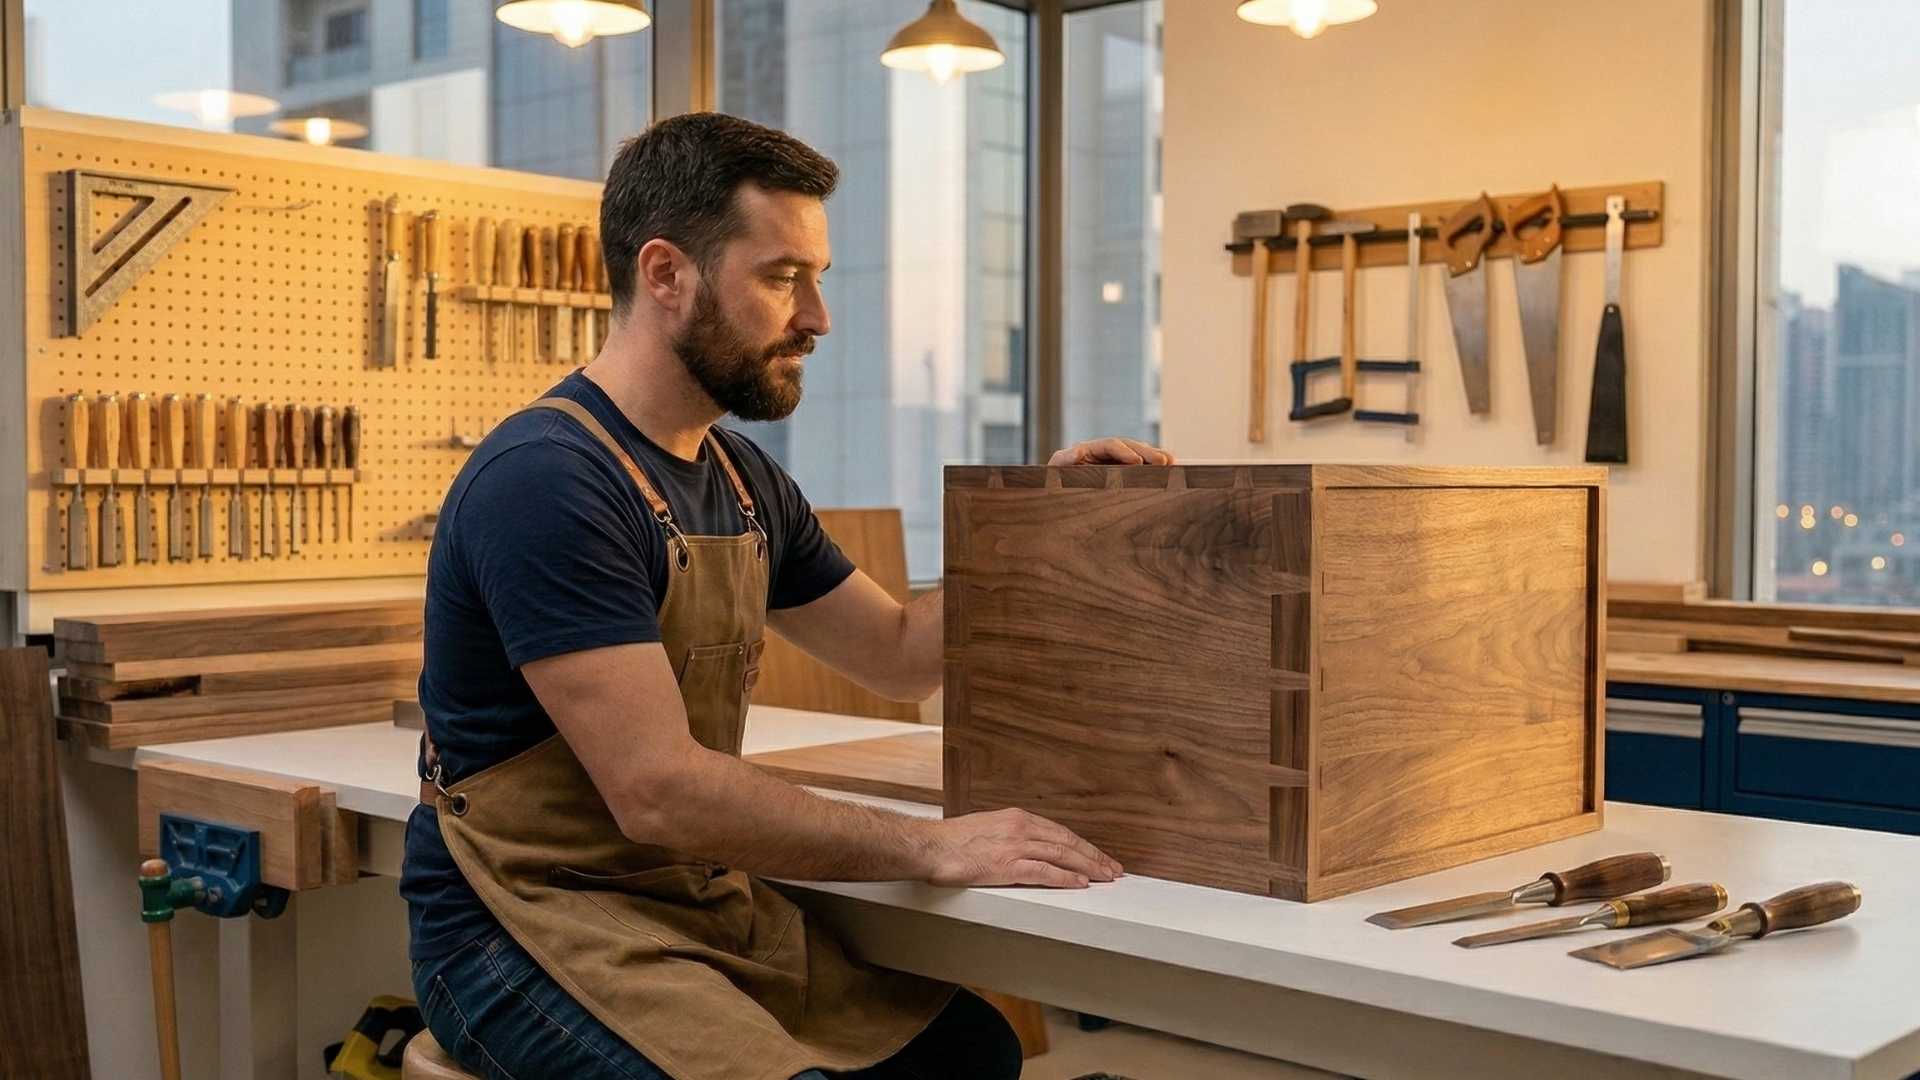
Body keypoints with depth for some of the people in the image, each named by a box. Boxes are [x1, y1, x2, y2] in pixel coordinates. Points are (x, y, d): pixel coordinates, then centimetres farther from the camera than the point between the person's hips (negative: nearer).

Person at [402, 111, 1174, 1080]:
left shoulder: (745, 482, 9)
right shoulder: (544, 481, -20)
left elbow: (901, 655, 19)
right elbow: (657, 790, -25)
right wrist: (932, 847, -22)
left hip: (707, 906, 8)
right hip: (539, 923, -8)